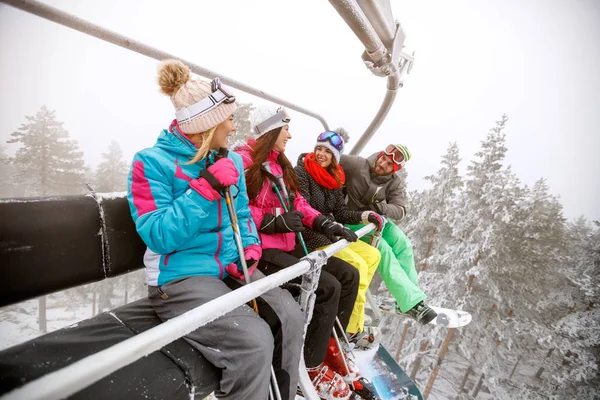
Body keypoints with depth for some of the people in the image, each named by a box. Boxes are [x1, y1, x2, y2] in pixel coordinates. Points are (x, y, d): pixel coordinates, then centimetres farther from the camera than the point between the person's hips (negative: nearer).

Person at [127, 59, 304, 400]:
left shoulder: (231, 161, 8)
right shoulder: (152, 161, -10)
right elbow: (158, 237, -18)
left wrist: (250, 249, -5)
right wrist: (206, 187, -23)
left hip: (230, 267, 6)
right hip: (179, 277, -6)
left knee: (291, 317, -10)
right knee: (254, 341, -25)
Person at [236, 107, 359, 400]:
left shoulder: (280, 163, 17)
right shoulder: (243, 160, -10)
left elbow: (297, 202, 16)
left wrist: (323, 223, 1)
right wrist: (274, 221, -21)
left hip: (287, 245, 9)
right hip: (259, 249, -9)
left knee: (348, 275, 4)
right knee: (328, 287, -21)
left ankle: (330, 345, 20)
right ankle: (312, 367, 0)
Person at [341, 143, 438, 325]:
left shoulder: (395, 182, -5)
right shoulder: (357, 165, -18)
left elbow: (400, 211, -13)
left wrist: (383, 208, -33)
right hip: (353, 221, -5)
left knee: (403, 244, -17)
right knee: (383, 250, -25)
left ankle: (407, 299, -7)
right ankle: (412, 301, -21)